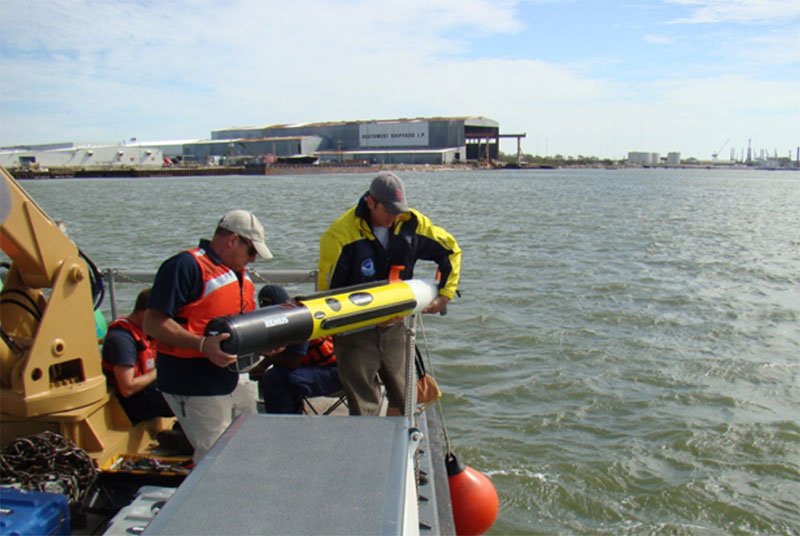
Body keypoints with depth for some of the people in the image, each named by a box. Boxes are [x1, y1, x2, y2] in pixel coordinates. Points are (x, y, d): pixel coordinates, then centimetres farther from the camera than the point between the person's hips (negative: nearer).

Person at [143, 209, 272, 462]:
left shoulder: (240, 274, 14)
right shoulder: (186, 266, -15)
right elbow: (153, 323, -22)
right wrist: (202, 344, -32)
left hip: (235, 378, 9)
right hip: (195, 385, -9)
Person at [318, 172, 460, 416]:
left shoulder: (413, 223, -7)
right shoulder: (340, 235, -19)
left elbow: (451, 250, 7)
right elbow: (327, 291, -14)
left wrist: (445, 294, -2)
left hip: (394, 325, 5)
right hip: (355, 331, -4)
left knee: (404, 398, 15)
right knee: (364, 407, 0)